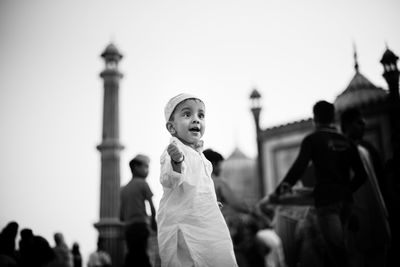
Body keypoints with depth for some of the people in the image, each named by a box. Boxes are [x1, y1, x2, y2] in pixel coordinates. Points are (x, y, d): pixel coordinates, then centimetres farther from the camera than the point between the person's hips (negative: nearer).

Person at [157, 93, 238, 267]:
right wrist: (177, 161, -48)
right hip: (182, 225, -9)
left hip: (207, 224, 9)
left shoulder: (198, 155, 15)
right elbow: (169, 181, -32)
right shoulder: (174, 151, -13)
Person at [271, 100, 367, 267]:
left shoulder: (312, 140, -3)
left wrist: (280, 190, -11)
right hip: (345, 200, 6)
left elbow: (299, 167, -14)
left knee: (336, 248, -6)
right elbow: (361, 174, 11)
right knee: (336, 245, 15)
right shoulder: (346, 142, 12)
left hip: (326, 200, -6)